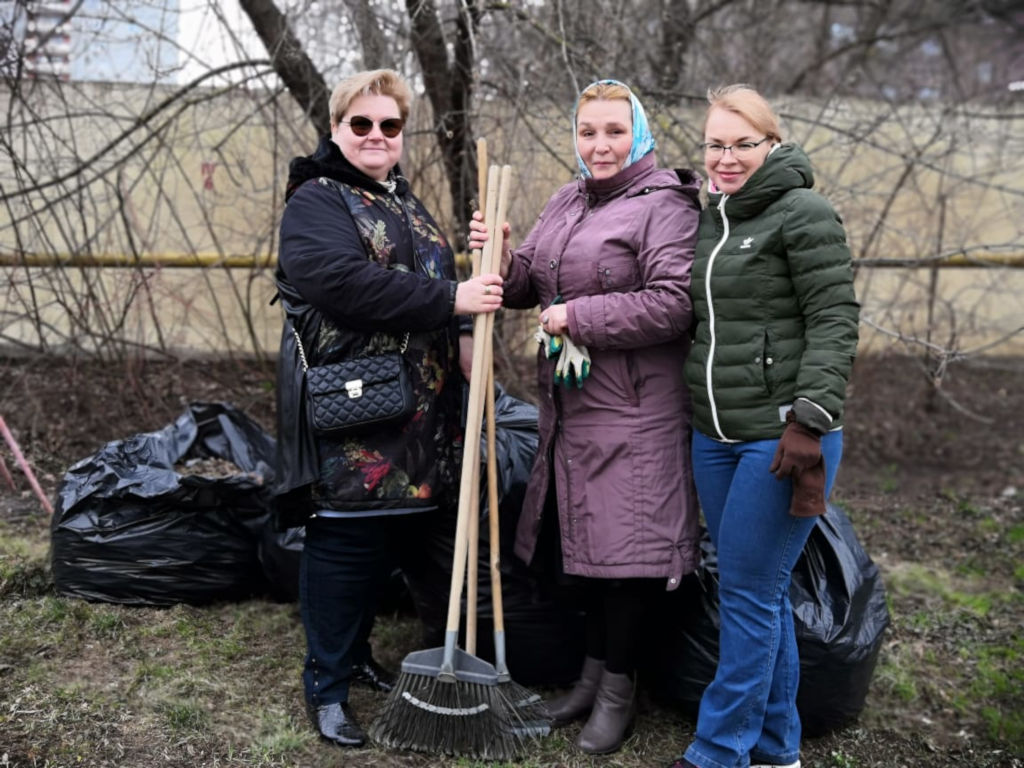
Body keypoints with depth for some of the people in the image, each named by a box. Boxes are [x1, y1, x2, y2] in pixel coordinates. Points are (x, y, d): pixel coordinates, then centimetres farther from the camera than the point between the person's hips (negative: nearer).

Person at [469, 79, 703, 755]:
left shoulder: (665, 205, -9)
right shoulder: (565, 203, 15)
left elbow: (672, 305, -20)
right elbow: (528, 286, 19)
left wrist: (576, 316, -16)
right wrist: (502, 258, -3)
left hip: (633, 411, -7)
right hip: (569, 403, 8)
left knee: (620, 544, -1)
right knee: (577, 541, 14)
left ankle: (620, 685, 18)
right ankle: (595, 668, 31)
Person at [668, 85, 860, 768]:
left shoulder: (804, 215, -8)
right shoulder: (708, 220, 15)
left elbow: (835, 322, -14)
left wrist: (810, 422, -21)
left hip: (781, 435, -7)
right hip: (715, 437, 7)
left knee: (749, 594, -1)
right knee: (762, 592, 14)